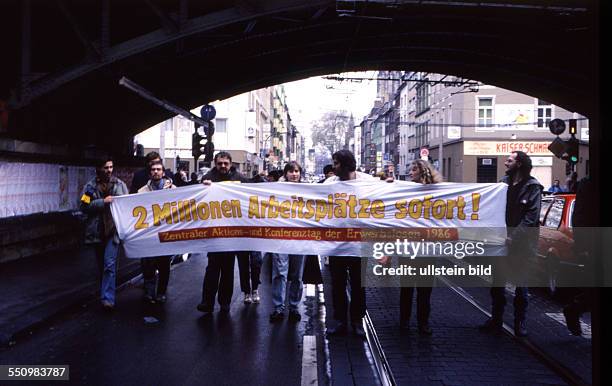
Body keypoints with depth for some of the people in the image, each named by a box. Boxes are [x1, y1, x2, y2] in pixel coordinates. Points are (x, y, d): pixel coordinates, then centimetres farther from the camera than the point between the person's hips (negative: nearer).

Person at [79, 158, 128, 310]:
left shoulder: (120, 184, 4)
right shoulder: (90, 186, 3)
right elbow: (83, 206, -5)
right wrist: (103, 202, -13)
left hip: (113, 230, -2)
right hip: (97, 231, 2)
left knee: (109, 264, -13)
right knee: (101, 265, 14)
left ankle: (108, 298, -14)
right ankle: (105, 294, 30)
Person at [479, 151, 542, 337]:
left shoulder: (532, 186, -8)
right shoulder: (503, 182, 7)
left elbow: (531, 217, -15)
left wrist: (513, 237, -20)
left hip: (522, 244, -4)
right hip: (502, 241, 5)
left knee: (521, 286, 8)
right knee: (497, 283, 9)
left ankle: (520, 322, 20)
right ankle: (496, 320, 20)